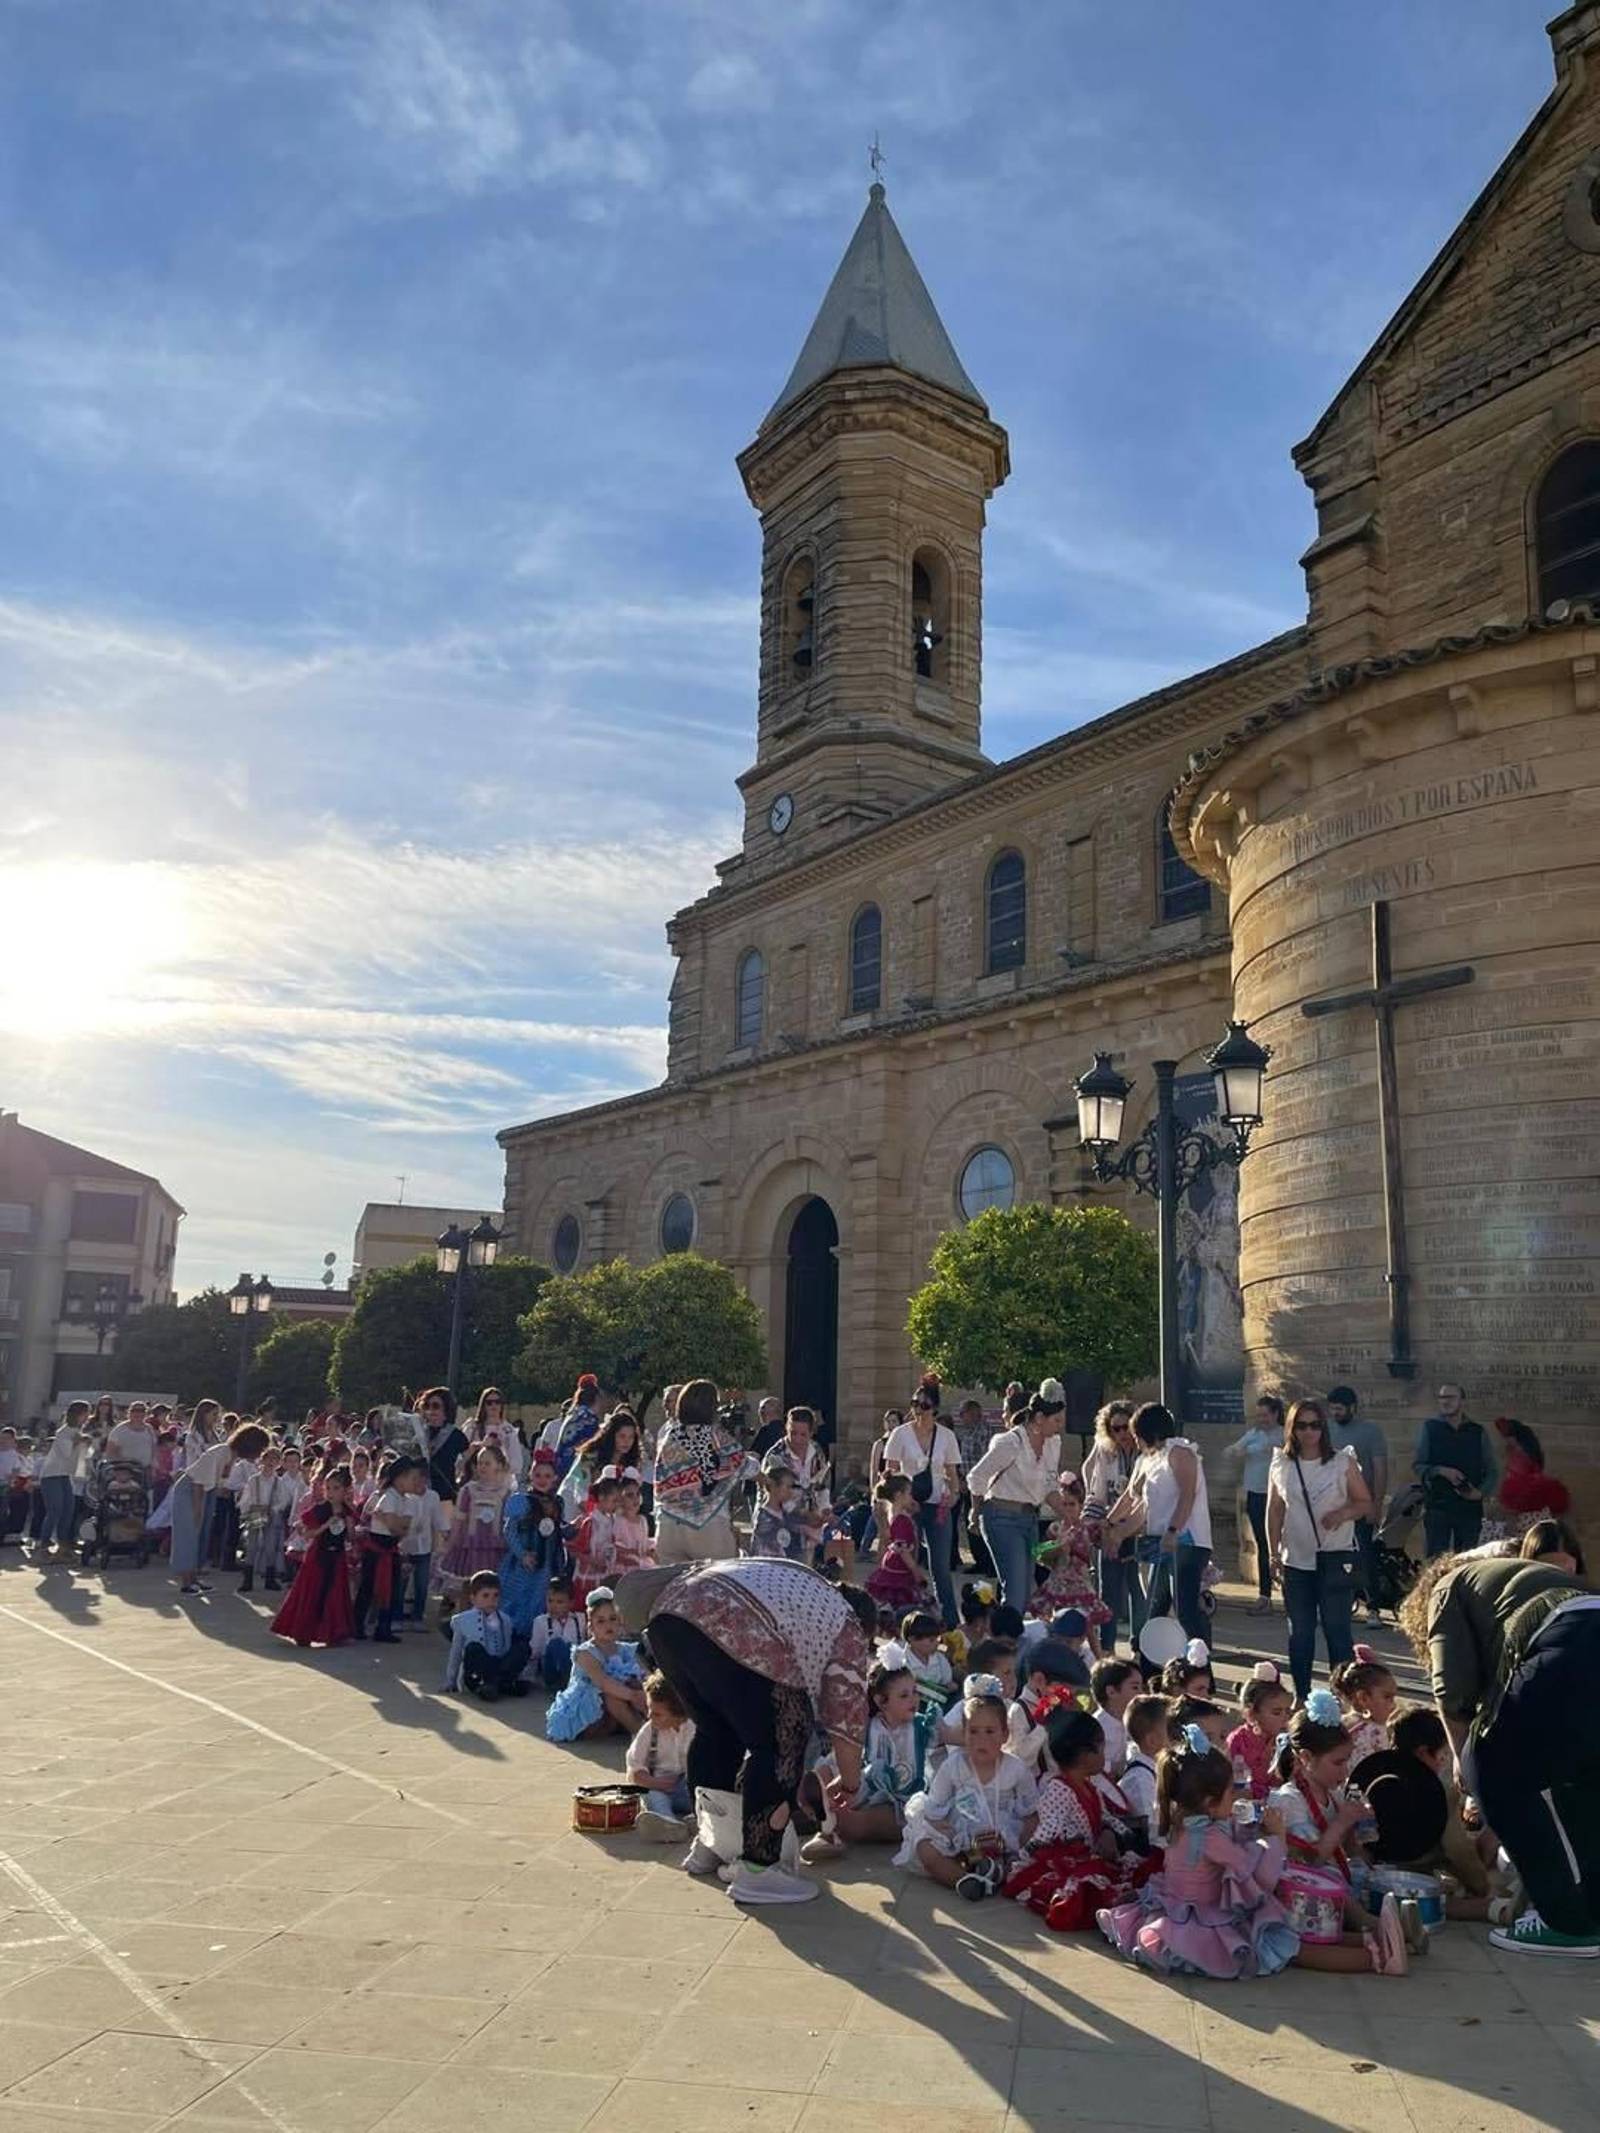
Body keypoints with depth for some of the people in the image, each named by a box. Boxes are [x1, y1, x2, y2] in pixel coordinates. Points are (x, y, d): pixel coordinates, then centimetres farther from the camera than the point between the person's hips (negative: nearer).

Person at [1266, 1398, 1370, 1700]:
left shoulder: (1343, 1462, -1)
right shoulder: (1281, 1465, 5)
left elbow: (1365, 1503, 3)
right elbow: (1274, 1511, 9)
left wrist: (1344, 1513, -17)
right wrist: (1274, 1552, 3)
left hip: (1336, 1557, -3)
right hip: (1296, 1559, 3)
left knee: (1337, 1628, -4)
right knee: (1299, 1630, 9)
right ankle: (1302, 1695, 19)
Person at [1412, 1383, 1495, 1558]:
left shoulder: (1478, 1432, 10)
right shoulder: (1429, 1428, 5)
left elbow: (1490, 1471, 10)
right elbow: (1417, 1465, 3)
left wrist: (1481, 1492, -8)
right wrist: (1441, 1471, -15)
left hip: (1470, 1508, 2)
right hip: (1437, 1507, -2)